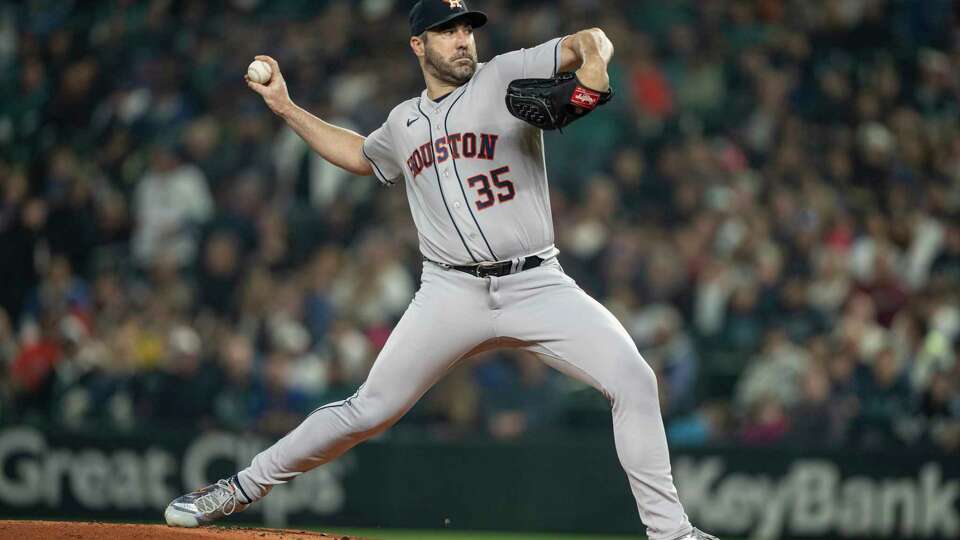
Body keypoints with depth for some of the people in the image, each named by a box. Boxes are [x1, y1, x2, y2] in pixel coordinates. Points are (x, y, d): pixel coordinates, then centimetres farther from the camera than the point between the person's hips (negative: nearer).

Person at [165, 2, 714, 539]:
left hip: (537, 287, -2)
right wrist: (286, 107, 33)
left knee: (634, 380, -17)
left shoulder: (505, 77, 3)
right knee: (369, 410, -3)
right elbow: (360, 156, 38)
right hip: (452, 292, 2)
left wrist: (592, 64, -28)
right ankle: (244, 487, 10)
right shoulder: (403, 124, 15)